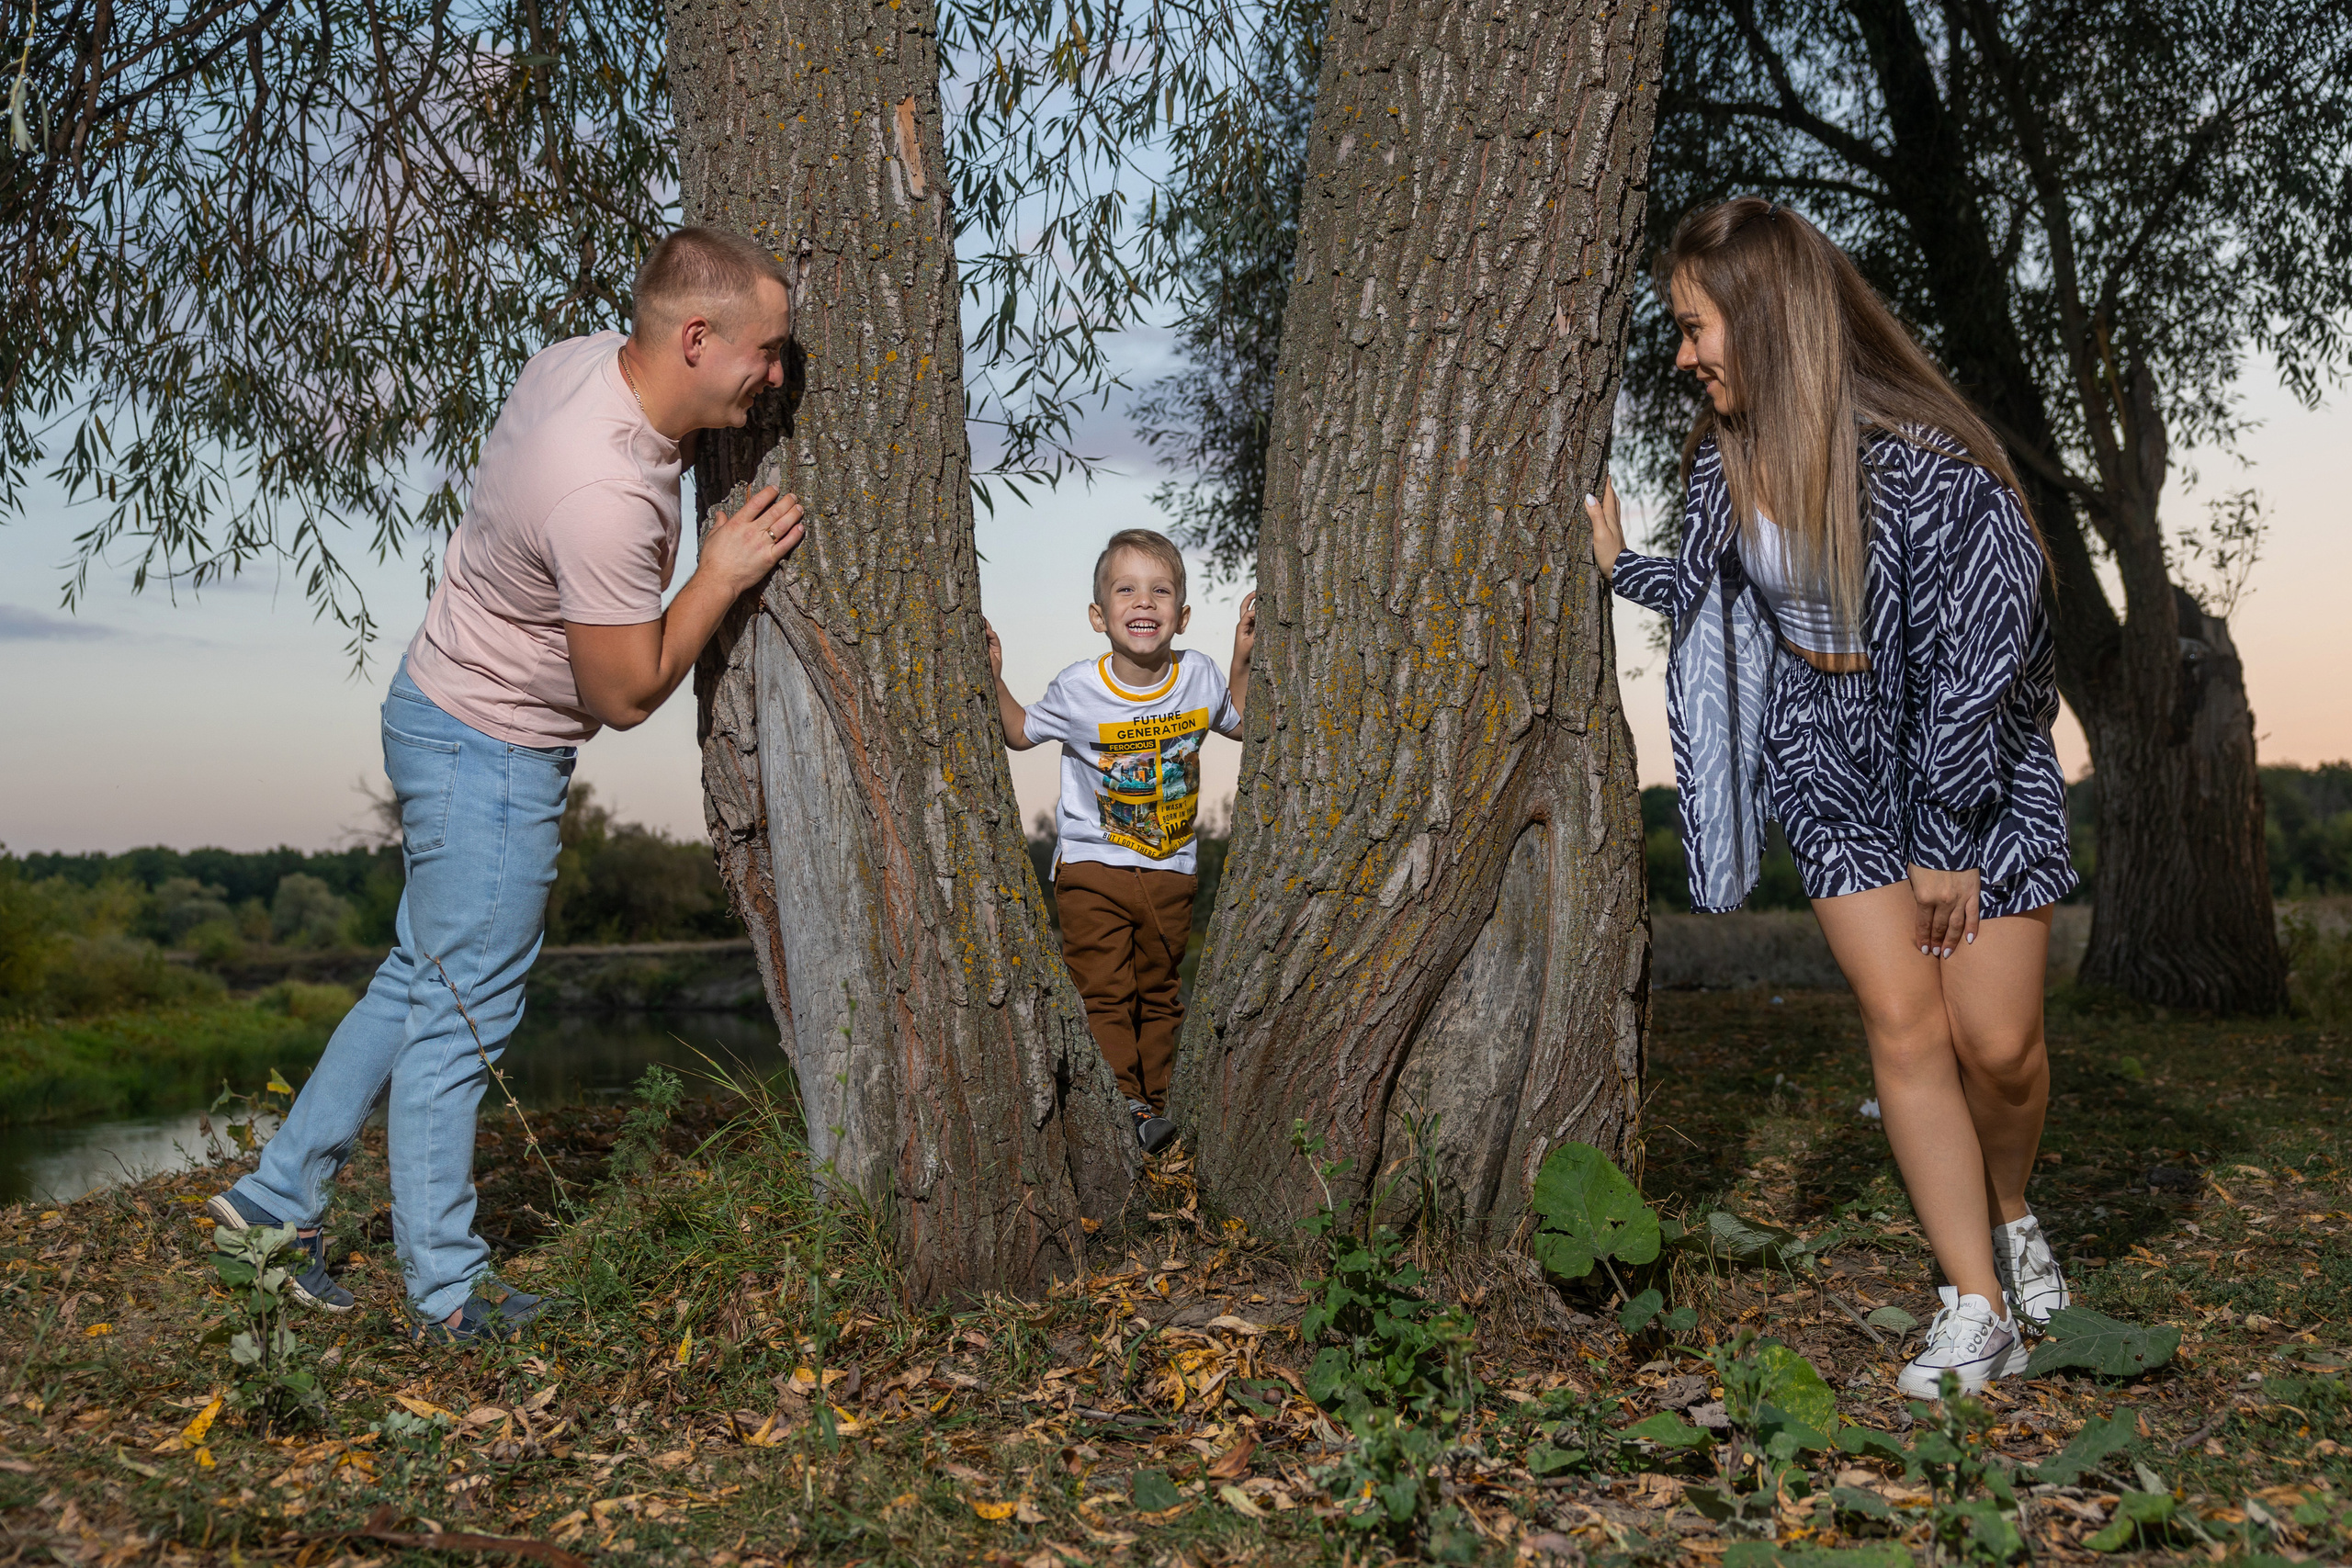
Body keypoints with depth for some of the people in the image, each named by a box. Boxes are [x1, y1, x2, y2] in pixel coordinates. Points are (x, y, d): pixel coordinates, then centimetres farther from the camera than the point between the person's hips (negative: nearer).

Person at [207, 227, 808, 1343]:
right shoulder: (605, 496, -33)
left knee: (420, 984, 20)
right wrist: (720, 575, -15)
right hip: (490, 754, -10)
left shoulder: (578, 358, -6)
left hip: (451, 711, 10)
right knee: (461, 1018, 2)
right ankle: (446, 1298, 17)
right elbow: (626, 695, -22)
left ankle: (279, 1195, 32)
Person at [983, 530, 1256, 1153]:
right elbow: (1020, 732, 6)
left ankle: (1154, 1102, 23)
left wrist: (1244, 657, 1)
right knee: (1105, 995, -8)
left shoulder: (1198, 676, -7)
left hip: (1170, 869, 3)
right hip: (1093, 867, -3)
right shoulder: (1078, 689, -13)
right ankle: (1123, 1106, -5)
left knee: (1158, 994, 13)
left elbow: (1240, 722, 15)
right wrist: (993, 678, -11)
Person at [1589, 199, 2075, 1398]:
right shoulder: (1725, 458, -3)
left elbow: (1973, 657, -18)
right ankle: (1978, 1309, 0)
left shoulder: (1928, 463, -23)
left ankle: (2010, 1217, 28)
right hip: (1835, 761, 4)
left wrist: (1948, 839, -13)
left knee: (1995, 1038, -5)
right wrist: (1620, 567, 15)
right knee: (1902, 1020, -7)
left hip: (1975, 761, -4)